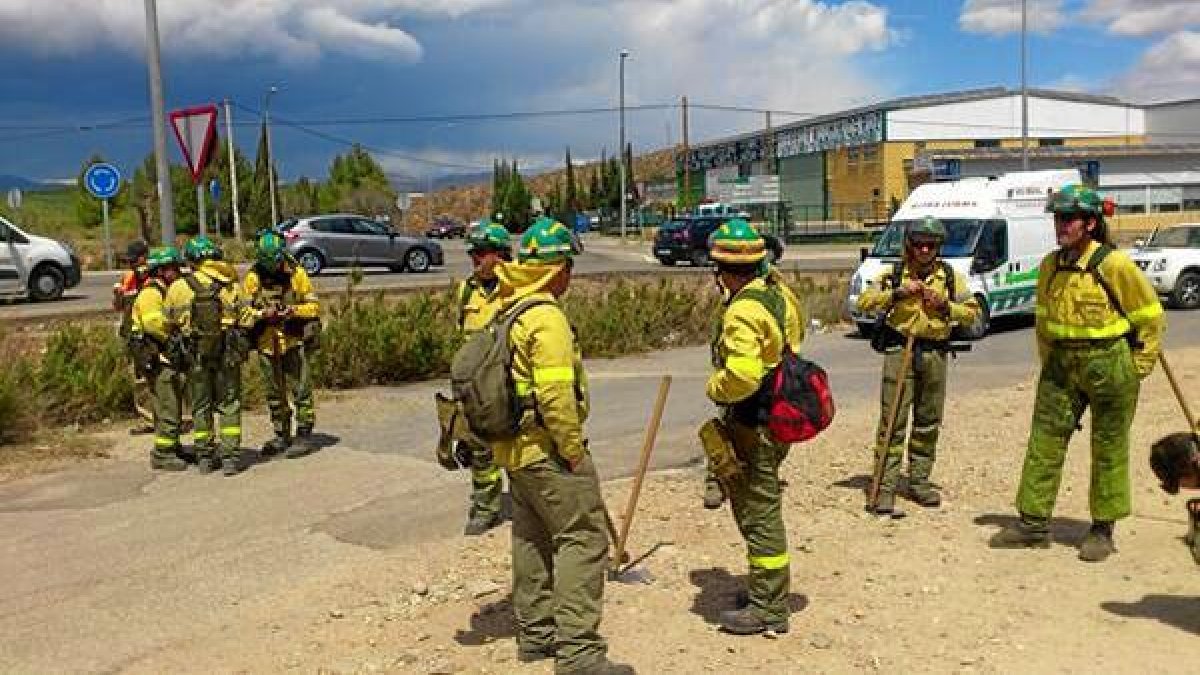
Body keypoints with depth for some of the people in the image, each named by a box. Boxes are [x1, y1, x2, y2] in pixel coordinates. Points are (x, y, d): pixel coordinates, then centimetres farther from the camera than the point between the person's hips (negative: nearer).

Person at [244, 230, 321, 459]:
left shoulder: (296, 274, -6)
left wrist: (294, 310, -20)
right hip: (266, 344, 3)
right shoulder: (253, 277, 0)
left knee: (300, 389, -3)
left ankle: (304, 436, 6)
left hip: (294, 342, -3)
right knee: (274, 393, 12)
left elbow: (313, 306, -2)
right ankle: (281, 436, 25)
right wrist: (263, 314, -18)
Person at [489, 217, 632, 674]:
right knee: (582, 540, -4)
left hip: (516, 448, 10)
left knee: (532, 540, 17)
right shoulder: (546, 317, -20)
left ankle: (535, 633, 28)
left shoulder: (505, 311, 9)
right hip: (548, 450, -10)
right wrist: (574, 451, -15)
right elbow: (556, 396, -25)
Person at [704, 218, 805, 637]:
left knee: (759, 513, 1)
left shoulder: (744, 310, -23)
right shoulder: (778, 290, 7)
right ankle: (766, 587, 38)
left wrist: (714, 387, -14)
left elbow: (741, 376, -32)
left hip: (753, 424, -10)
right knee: (754, 504, 23)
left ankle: (769, 610, 13)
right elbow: (790, 344, 18)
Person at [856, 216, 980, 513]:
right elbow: (864, 301, -5)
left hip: (935, 354, 3)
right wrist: (897, 292, -17)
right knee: (893, 421, -7)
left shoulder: (951, 277, 9)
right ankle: (886, 486, -5)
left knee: (928, 422, 10)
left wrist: (945, 305, -9)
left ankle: (919, 481, 24)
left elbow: (972, 312, 8)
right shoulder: (894, 274, 3)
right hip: (900, 351, -3)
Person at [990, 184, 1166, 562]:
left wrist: (1139, 367, -3)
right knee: (1045, 441, 3)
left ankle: (1103, 530, 18)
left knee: (1109, 448, 6)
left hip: (1109, 364, -5)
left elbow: (1151, 316, -5)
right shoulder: (1050, 266, 3)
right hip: (1062, 363, 5)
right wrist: (1048, 360, 12)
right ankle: (1034, 522, 10)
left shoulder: (1114, 264, -14)